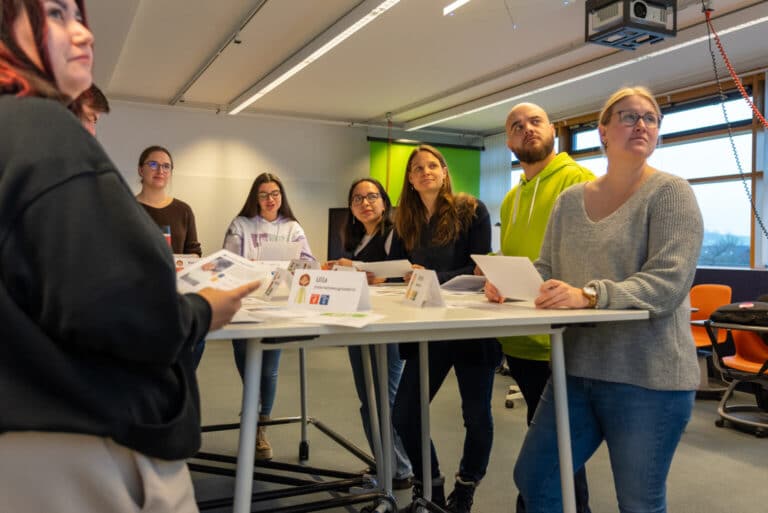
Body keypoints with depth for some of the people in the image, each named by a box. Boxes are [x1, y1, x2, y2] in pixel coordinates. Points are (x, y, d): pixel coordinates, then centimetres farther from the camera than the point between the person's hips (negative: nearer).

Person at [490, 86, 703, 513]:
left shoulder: (669, 193, -6)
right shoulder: (570, 201, 9)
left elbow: (669, 281, -18)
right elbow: (546, 271, 12)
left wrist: (589, 296, -30)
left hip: (648, 376, -5)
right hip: (577, 369, 5)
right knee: (533, 479, 11)